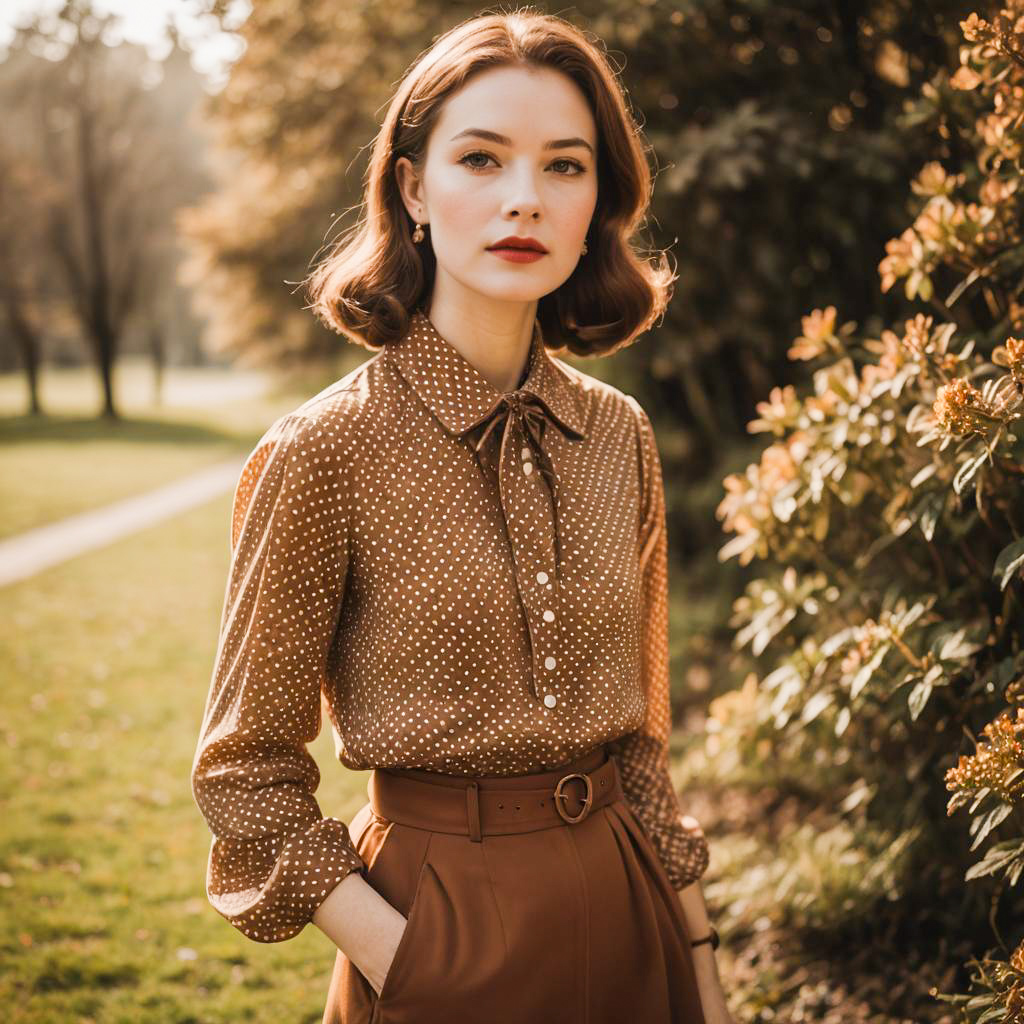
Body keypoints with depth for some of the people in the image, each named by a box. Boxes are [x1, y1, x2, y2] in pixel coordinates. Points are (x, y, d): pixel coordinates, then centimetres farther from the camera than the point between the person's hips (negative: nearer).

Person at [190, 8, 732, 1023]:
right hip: (443, 928, -4)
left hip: (622, 906, 5)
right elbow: (245, 771, -8)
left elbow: (638, 727, 9)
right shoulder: (323, 453, -15)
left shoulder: (619, 436, -1)